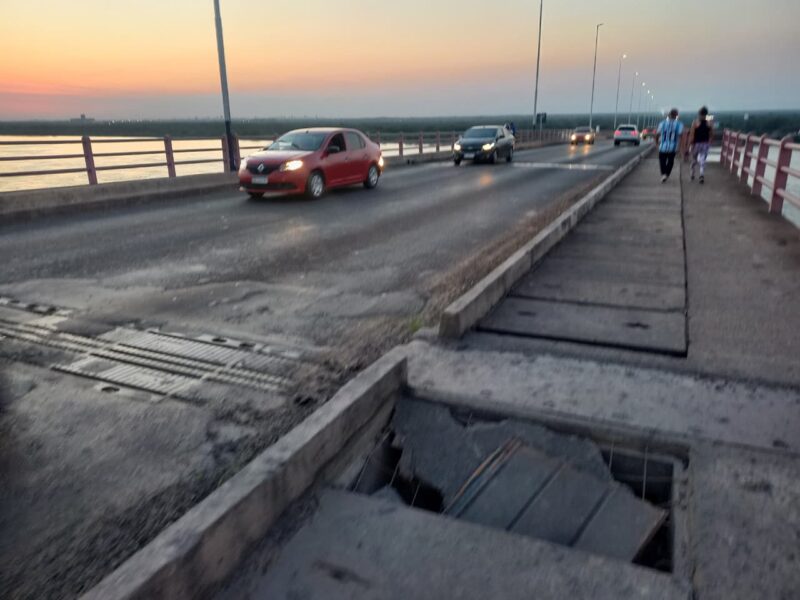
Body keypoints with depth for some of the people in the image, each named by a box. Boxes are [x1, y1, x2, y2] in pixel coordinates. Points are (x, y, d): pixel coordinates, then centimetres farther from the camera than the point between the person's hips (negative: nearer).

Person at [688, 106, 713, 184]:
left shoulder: (695, 123, -10)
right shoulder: (709, 124, -1)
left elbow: (691, 135, -14)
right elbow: (711, 136, 3)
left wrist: (690, 145, -9)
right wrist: (709, 144, 16)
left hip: (696, 144, -2)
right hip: (705, 144, 2)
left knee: (694, 160, 17)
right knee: (702, 161, 3)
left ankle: (692, 175, 29)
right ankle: (702, 175, -17)